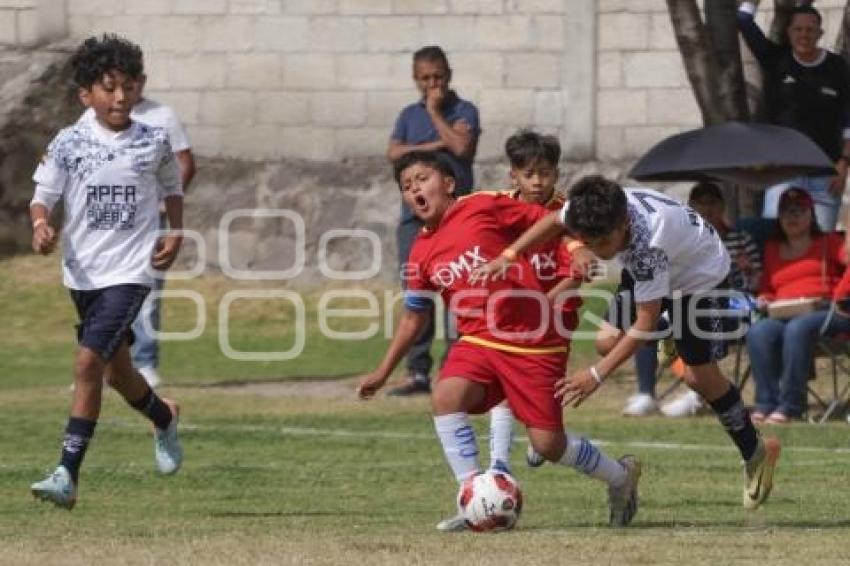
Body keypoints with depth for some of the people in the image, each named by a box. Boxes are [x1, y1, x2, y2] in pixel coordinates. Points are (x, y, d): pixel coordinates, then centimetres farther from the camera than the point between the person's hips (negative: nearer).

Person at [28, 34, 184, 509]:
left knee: (89, 362, -19)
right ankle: (164, 418, 53)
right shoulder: (69, 144, -3)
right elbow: (43, 196, -1)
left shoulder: (154, 142, -2)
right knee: (116, 368, 20)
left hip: (130, 270, -3)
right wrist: (41, 226, -22)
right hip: (83, 271, 3)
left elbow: (173, 190, 15)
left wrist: (176, 235, 1)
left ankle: (68, 476, -20)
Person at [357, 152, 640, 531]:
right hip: (478, 341, 5)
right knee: (445, 396, -26)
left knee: (549, 445, -6)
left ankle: (621, 476, 24)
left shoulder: (484, 208, -8)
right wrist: (383, 372, 19)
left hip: (533, 344, -5)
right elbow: (414, 316, 20)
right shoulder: (422, 253, 8)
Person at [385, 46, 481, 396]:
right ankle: (418, 370, 6)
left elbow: (463, 148, -12)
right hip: (414, 214, 4)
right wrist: (434, 145, -7)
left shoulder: (463, 111, 5)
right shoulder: (409, 115, 16)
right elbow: (394, 153, 1)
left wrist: (435, 113, -4)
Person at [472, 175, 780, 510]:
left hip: (701, 272, -7)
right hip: (656, 268, 7)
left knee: (699, 375, -7)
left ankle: (755, 453, 11)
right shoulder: (595, 213, -28)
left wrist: (597, 375, -41)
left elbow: (646, 321, -40)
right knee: (610, 341, -8)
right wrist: (508, 256, -15)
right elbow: (555, 221, -4)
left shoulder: (646, 242, -45)